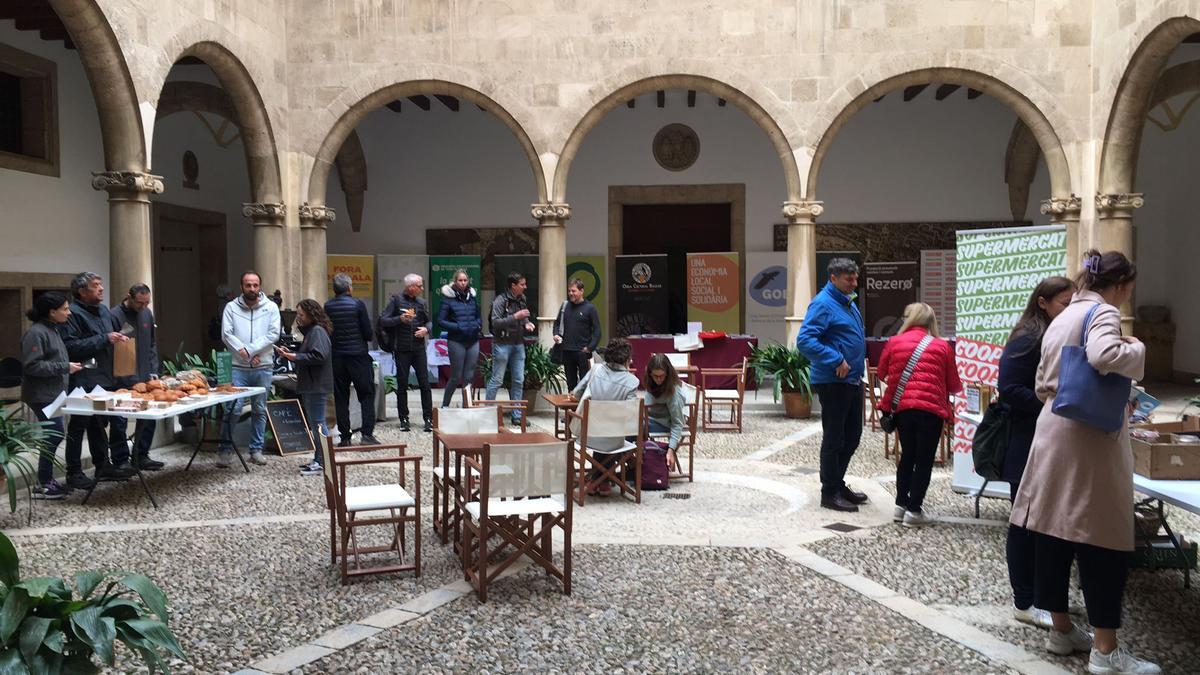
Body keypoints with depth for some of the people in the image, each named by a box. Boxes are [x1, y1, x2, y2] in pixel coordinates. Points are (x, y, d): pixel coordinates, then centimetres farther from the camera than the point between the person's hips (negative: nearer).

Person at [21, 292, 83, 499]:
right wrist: (65, 368, -20)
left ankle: (47, 480, 24)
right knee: (54, 435, -8)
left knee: (54, 435, 13)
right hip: (42, 395, -10)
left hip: (53, 393, 10)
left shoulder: (52, 330, 13)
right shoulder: (35, 333, -16)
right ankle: (43, 485, 2)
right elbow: (32, 366, -23)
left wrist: (68, 366, 10)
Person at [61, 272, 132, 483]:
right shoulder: (73, 314, -12)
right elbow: (70, 347, -21)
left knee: (99, 423, 17)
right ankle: (74, 473, 7)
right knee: (78, 426, 0)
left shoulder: (104, 311, 14)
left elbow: (115, 332, 30)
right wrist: (104, 339, -20)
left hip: (103, 378, 8)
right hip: (83, 382, -8)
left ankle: (103, 465, 26)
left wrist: (119, 338, 8)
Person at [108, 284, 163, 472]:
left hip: (144, 378, 6)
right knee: (119, 421, 3)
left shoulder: (147, 314, 7)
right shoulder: (115, 315, -14)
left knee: (148, 417, 9)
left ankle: (141, 456, 22)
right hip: (122, 381, -6)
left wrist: (153, 371, 7)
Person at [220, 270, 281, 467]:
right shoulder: (232, 307, 4)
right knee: (232, 409, -5)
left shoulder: (271, 307, 3)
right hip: (238, 367, -1)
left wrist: (249, 350, -12)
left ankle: (256, 450, 17)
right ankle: (225, 450, 6)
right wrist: (244, 353, -14)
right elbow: (226, 334, -3)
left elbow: (273, 334, -6)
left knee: (260, 410, 8)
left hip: (262, 368, 1)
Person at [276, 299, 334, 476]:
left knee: (317, 424, -8)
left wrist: (296, 357, -19)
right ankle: (318, 459, 21)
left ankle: (322, 463, -4)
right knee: (314, 423, 14)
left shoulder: (317, 331, -13)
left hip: (316, 386, -11)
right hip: (311, 386, 11)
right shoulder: (310, 331, 18)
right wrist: (289, 354, 10)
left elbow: (319, 356, -24)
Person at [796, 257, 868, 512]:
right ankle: (830, 493, 10)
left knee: (852, 436, 16)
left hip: (852, 381, 9)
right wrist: (836, 360, -26)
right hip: (833, 382, -9)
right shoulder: (823, 304, -15)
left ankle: (838, 483, 30)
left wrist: (858, 370, 17)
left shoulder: (848, 302, 14)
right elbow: (804, 340, -25)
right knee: (834, 438, 0)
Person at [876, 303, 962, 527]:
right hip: (931, 409, -2)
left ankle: (901, 505, 20)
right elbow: (954, 386, 8)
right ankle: (914, 511, 5)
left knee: (907, 456, 17)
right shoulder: (942, 346, 3)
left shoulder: (894, 342, 6)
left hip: (902, 407, 3)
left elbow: (882, 373, 17)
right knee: (924, 460, 5)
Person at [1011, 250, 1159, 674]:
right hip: (1088, 437, -9)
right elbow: (1103, 356, -30)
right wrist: (1136, 349, -11)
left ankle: (1061, 630, 23)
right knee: (1102, 538, -3)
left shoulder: (1061, 318, 18)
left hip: (1052, 431, 9)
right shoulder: (1103, 312, -8)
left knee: (1055, 530, 12)